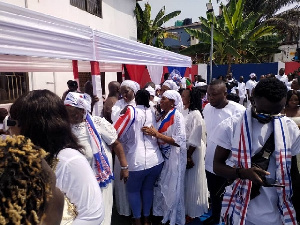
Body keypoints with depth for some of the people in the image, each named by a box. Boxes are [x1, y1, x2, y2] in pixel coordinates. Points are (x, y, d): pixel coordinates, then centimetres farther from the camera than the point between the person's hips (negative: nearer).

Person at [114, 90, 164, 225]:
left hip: (137, 161, -4)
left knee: (133, 190, 18)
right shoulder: (153, 113, 5)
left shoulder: (131, 111, -8)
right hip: (155, 160, 4)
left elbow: (116, 132, -9)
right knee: (148, 189, 22)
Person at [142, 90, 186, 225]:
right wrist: (152, 132, -3)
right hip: (162, 155, 7)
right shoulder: (162, 115, 6)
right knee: (161, 186, 18)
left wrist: (156, 134, -23)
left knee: (172, 188, 8)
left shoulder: (177, 116, -16)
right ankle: (161, 213, 39)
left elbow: (179, 141, -24)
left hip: (173, 157, -7)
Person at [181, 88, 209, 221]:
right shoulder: (182, 112, 2)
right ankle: (185, 209, 37)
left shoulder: (195, 114, -17)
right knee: (184, 181, 18)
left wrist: (189, 156, -16)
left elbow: (195, 138, -17)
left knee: (192, 181, 9)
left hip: (192, 152, -6)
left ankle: (193, 211, 29)